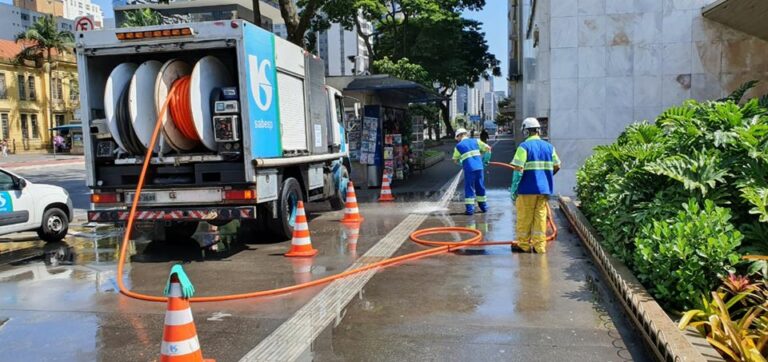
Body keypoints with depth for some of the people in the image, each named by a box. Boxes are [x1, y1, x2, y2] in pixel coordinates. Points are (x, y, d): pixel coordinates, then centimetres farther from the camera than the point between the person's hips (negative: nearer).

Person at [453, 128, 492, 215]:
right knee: (480, 187, 17)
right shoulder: (475, 141, 11)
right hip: (479, 167, 3)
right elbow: (488, 148, 10)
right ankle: (484, 206, 27)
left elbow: (455, 160, 11)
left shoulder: (458, 146, 4)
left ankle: (470, 209, -2)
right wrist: (481, 154, 24)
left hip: (469, 169, -3)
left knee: (469, 188, 4)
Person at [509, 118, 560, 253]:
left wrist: (513, 189, -11)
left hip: (528, 188, -5)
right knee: (541, 216, 9)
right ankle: (540, 245, 9)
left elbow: (518, 169, -15)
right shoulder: (549, 146, 8)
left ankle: (524, 244, 15)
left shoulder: (524, 146, -9)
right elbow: (557, 166, 14)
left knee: (524, 217, 6)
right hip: (544, 188, 5)